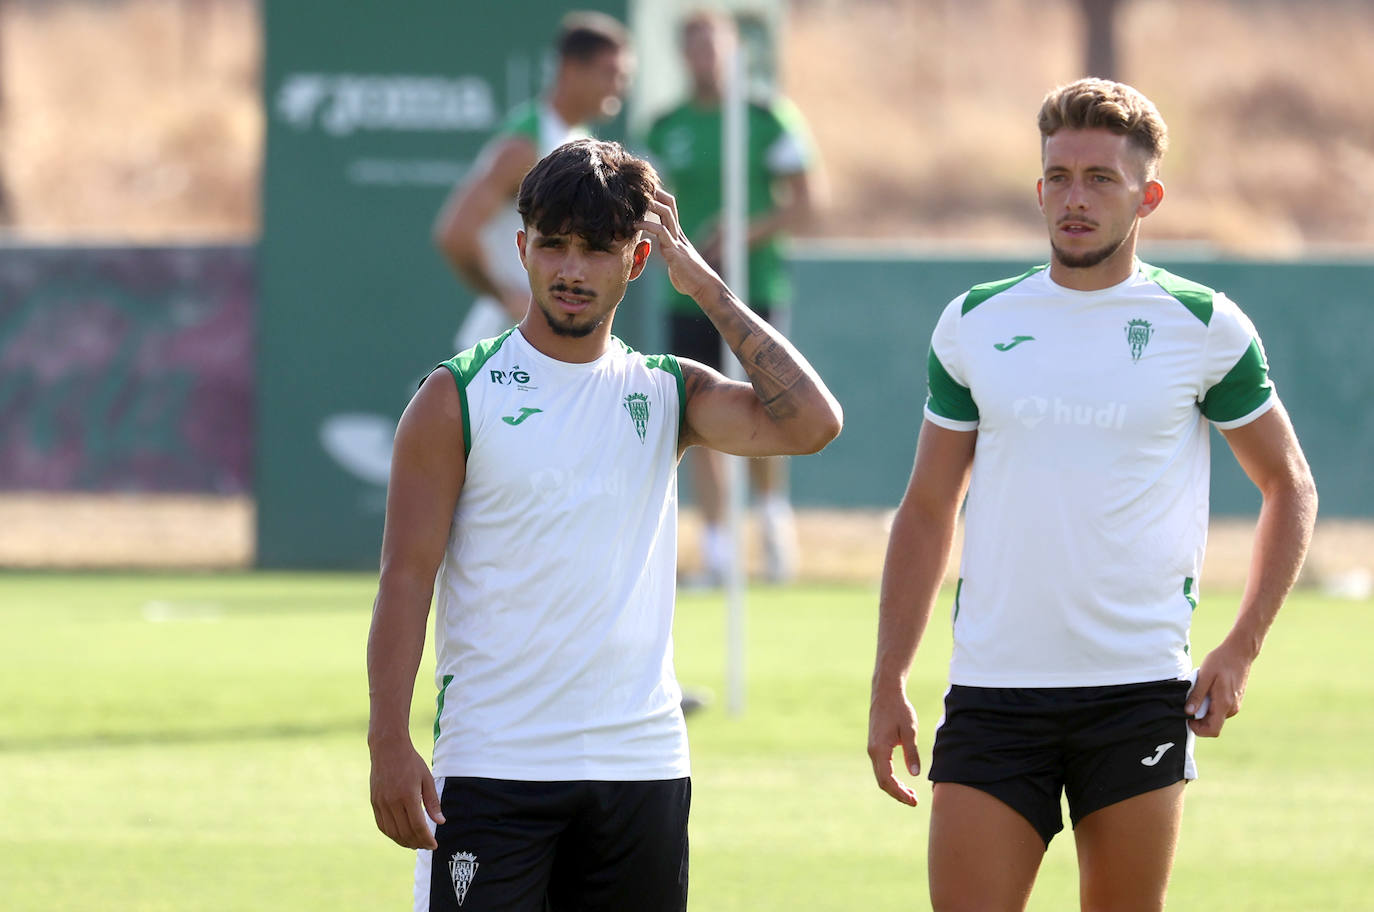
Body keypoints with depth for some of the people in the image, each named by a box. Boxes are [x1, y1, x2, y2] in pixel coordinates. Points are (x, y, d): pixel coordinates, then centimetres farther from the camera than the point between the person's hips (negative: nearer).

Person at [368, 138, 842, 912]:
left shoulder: (668, 395, 9)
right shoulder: (458, 399, 1)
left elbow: (810, 423, -7)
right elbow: (406, 579, -2)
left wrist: (705, 284, -2)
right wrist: (389, 744, -12)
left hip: (643, 762, 3)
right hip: (493, 767, -3)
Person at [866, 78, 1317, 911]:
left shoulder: (1205, 328, 0)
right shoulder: (973, 325, 6)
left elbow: (1290, 487, 10)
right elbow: (927, 512, 13)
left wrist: (1242, 648, -1)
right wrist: (888, 686, 8)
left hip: (1139, 689, -2)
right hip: (992, 688, 2)